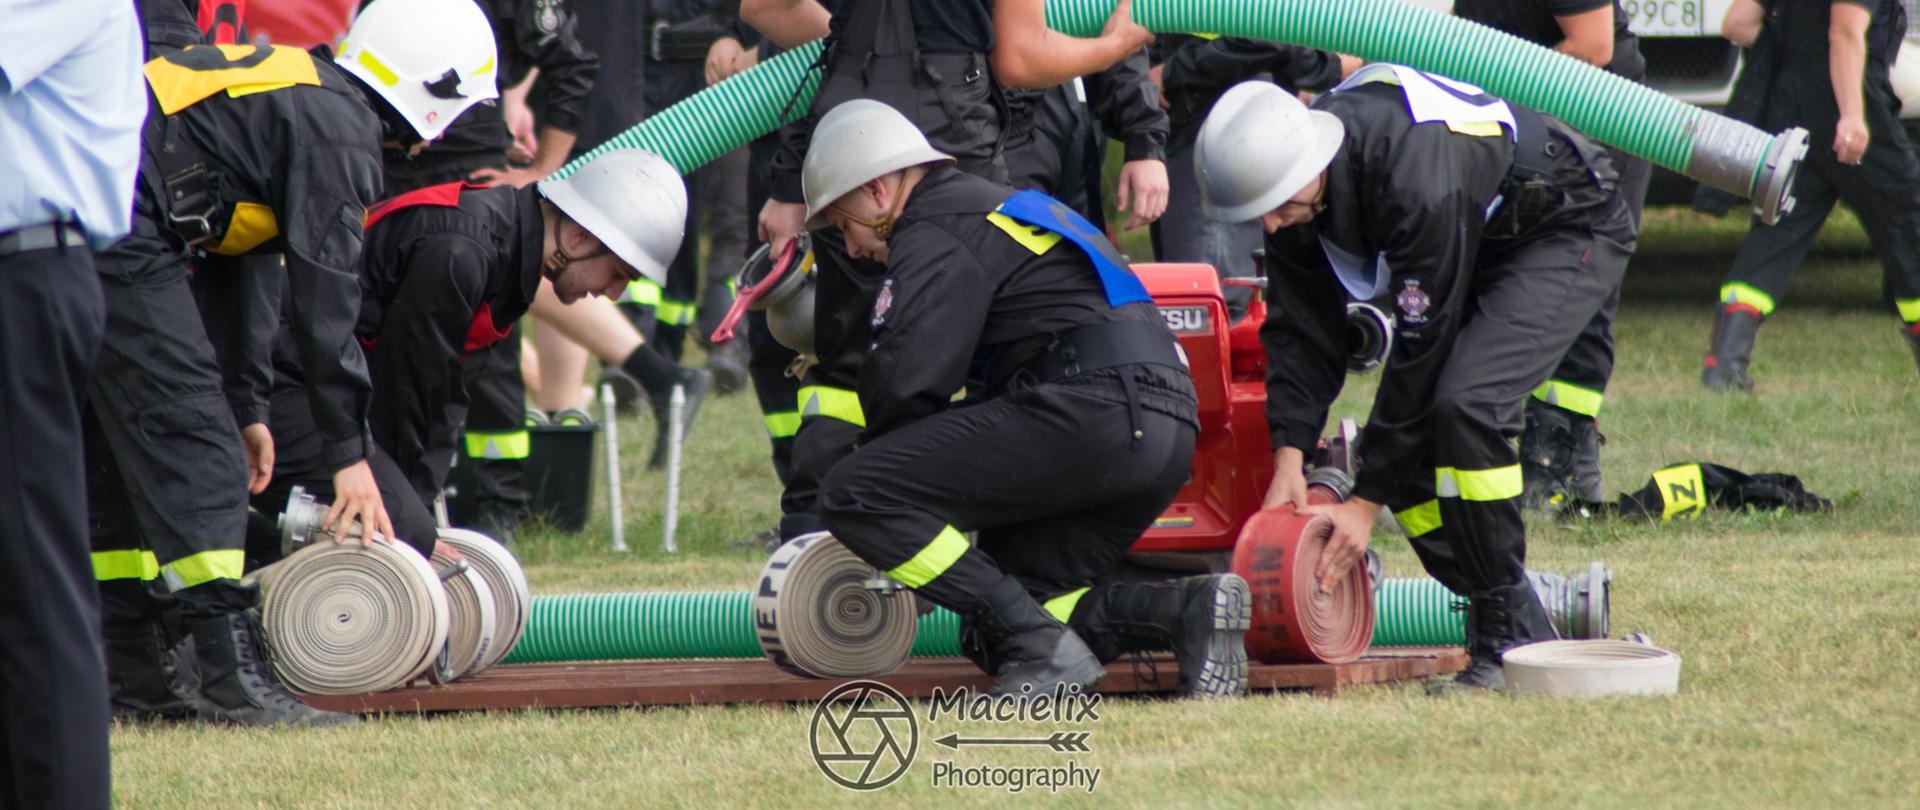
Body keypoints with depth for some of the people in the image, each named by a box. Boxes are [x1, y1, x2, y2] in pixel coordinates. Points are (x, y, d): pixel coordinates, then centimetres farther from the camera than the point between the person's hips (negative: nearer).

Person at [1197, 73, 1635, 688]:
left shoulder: (1418, 184, -39)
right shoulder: (1287, 175, -16)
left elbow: (1420, 351, -32)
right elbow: (1301, 330, -7)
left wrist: (1366, 503, -26)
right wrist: (1289, 459, -20)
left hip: (1569, 236, -8)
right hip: (1478, 245, 8)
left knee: (1462, 404, -28)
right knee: (1399, 437, -7)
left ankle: (1511, 633, -17)